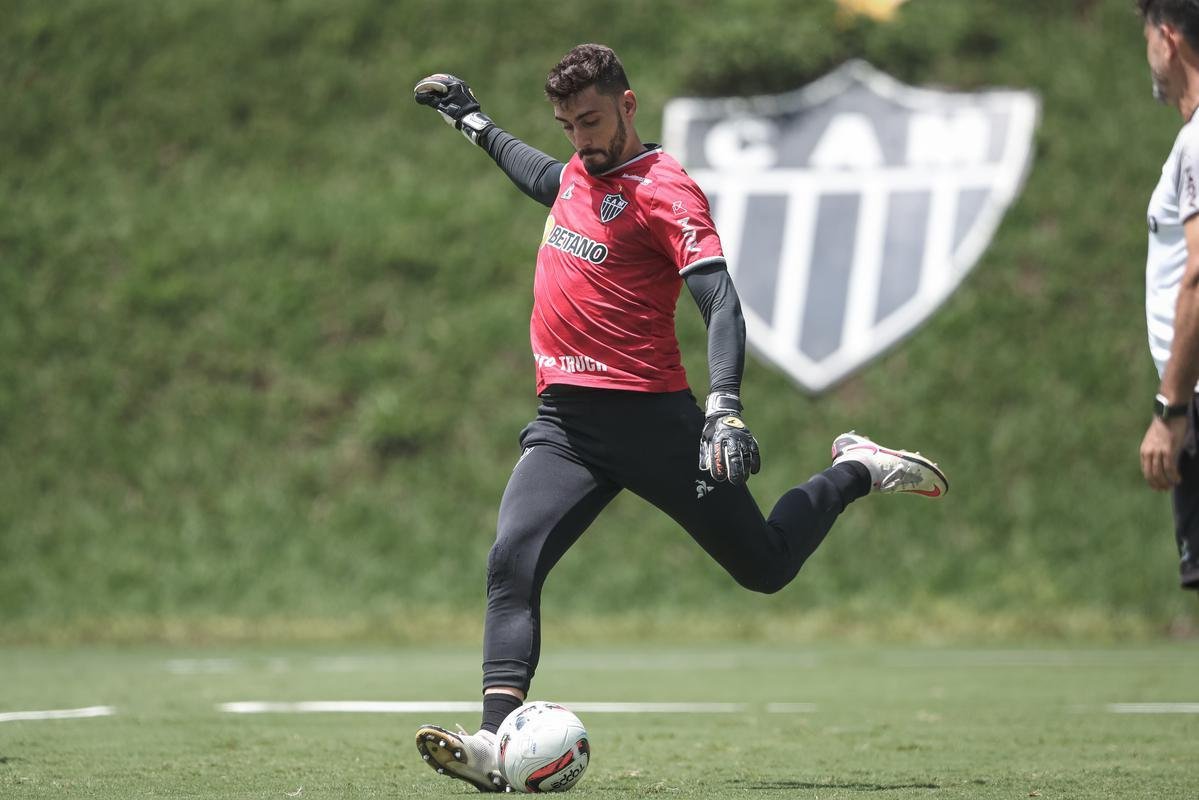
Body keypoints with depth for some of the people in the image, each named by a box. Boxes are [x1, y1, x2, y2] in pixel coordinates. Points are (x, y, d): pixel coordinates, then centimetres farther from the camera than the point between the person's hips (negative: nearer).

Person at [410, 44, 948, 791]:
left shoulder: (664, 189, -11)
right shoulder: (581, 172, 13)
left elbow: (722, 303, -20)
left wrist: (725, 407, -34)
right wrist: (477, 124, 44)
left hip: (652, 419, -6)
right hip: (563, 421, 6)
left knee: (765, 567, 7)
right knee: (511, 562, -17)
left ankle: (854, 472, 33)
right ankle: (498, 743, -27)